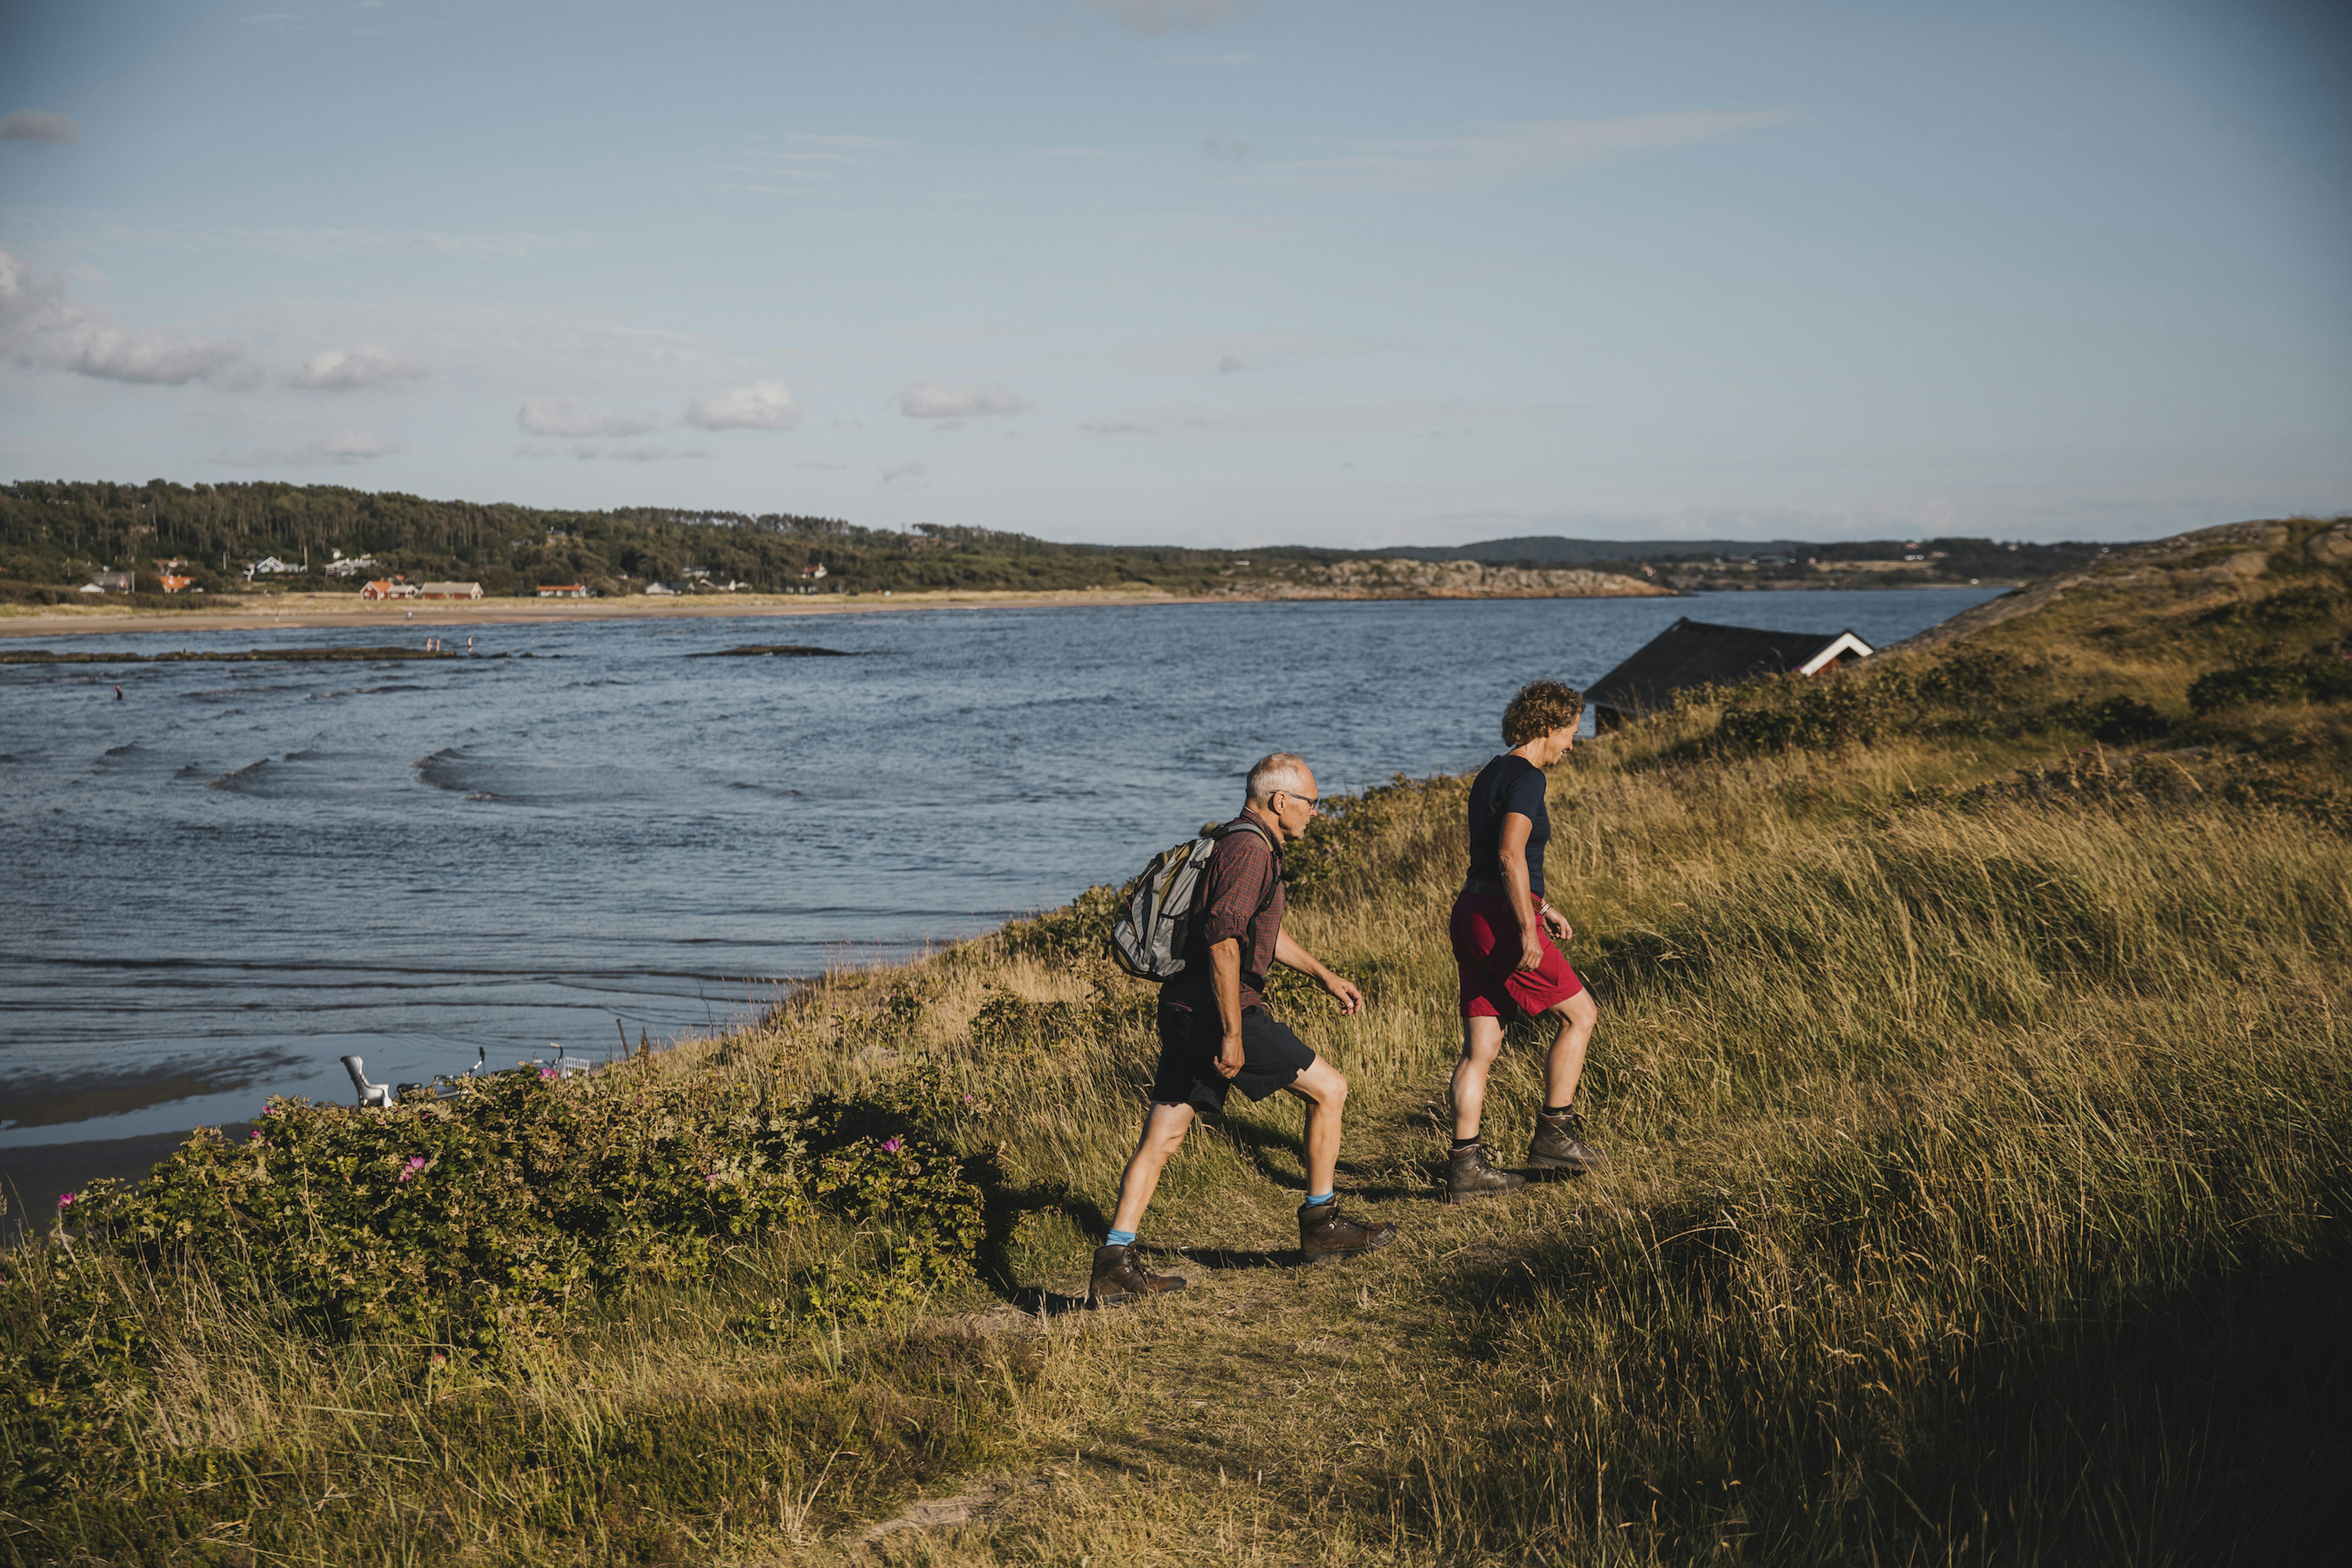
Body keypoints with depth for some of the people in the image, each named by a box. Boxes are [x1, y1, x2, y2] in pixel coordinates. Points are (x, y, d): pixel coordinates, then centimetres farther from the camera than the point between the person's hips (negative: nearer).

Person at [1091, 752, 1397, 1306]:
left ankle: (1114, 1264, 0)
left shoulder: (1247, 845, 20)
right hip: (1219, 1011, -10)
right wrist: (1232, 1034, -23)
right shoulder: (1248, 850, -14)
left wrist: (1324, 975, 39)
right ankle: (1320, 1225, 16)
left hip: (1184, 1012, 10)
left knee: (1161, 1136, 5)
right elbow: (1222, 941, -23)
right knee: (1328, 1089, 5)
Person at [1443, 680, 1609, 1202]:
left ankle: (1464, 1165, 4)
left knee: (1481, 1046, 7)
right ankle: (1554, 1135, 10)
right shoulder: (1527, 778, -11)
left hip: (1471, 913, 9)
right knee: (1580, 1015, 6)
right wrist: (1529, 930, -21)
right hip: (1502, 921, -9)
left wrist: (1539, 907, 30)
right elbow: (1510, 856, -21)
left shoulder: (1493, 774, 18)